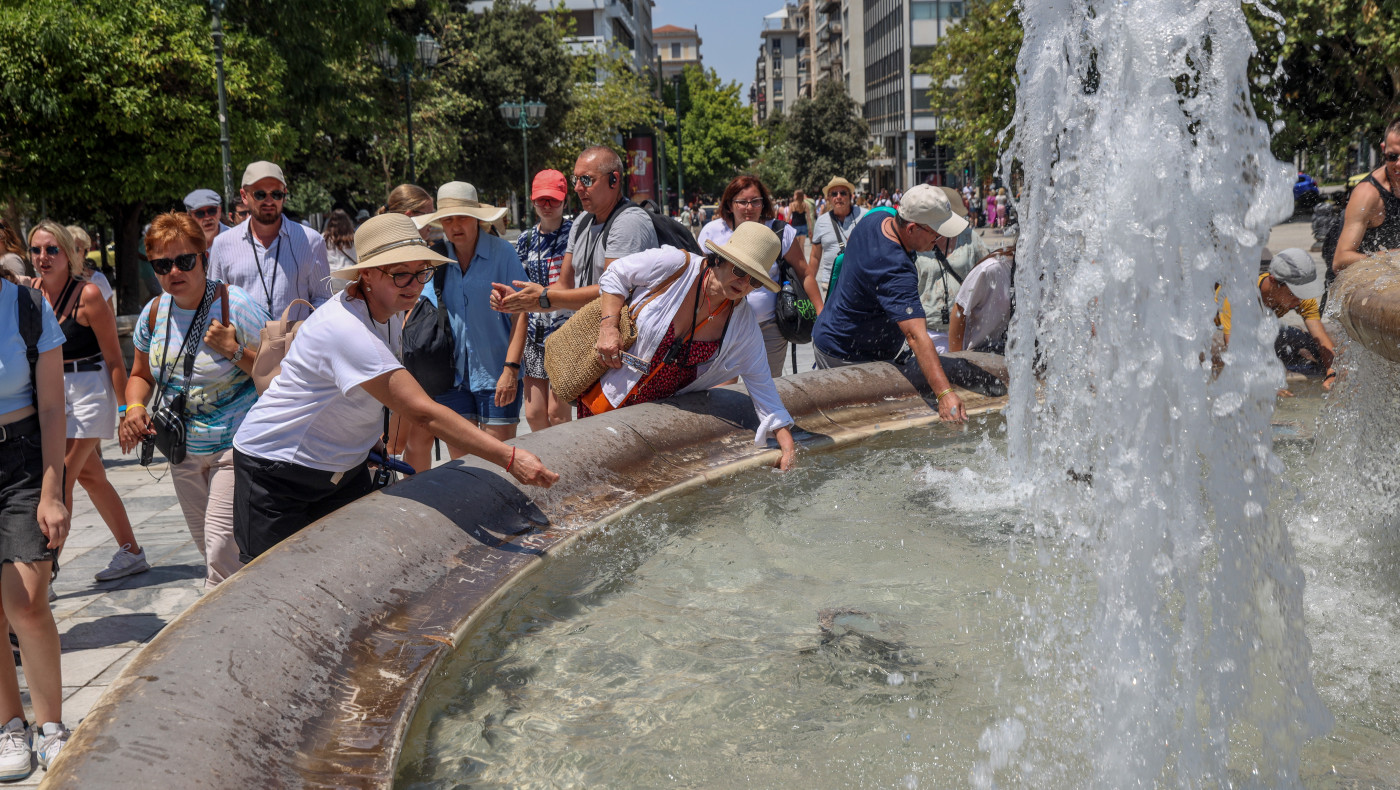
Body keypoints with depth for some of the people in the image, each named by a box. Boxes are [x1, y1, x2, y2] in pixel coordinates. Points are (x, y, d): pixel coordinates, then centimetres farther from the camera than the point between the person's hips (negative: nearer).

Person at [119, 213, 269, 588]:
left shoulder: (235, 305, -15)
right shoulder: (154, 312, 2)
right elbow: (140, 376, 17)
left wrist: (235, 351, -27)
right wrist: (134, 408, -3)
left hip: (234, 445, -6)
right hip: (183, 449, 7)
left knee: (223, 550, -15)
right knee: (208, 548, 18)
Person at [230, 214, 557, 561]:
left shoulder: (389, 311, -2)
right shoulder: (346, 330, -32)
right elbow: (424, 413, -38)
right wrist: (509, 457, -41)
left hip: (344, 468, 8)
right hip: (277, 472, -8)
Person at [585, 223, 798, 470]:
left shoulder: (744, 324, -8)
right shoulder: (675, 266, -18)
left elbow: (760, 383, -3)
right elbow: (615, 275, -2)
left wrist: (787, 444, -12)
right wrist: (608, 326, -14)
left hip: (661, 409, 3)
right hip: (608, 392, -2)